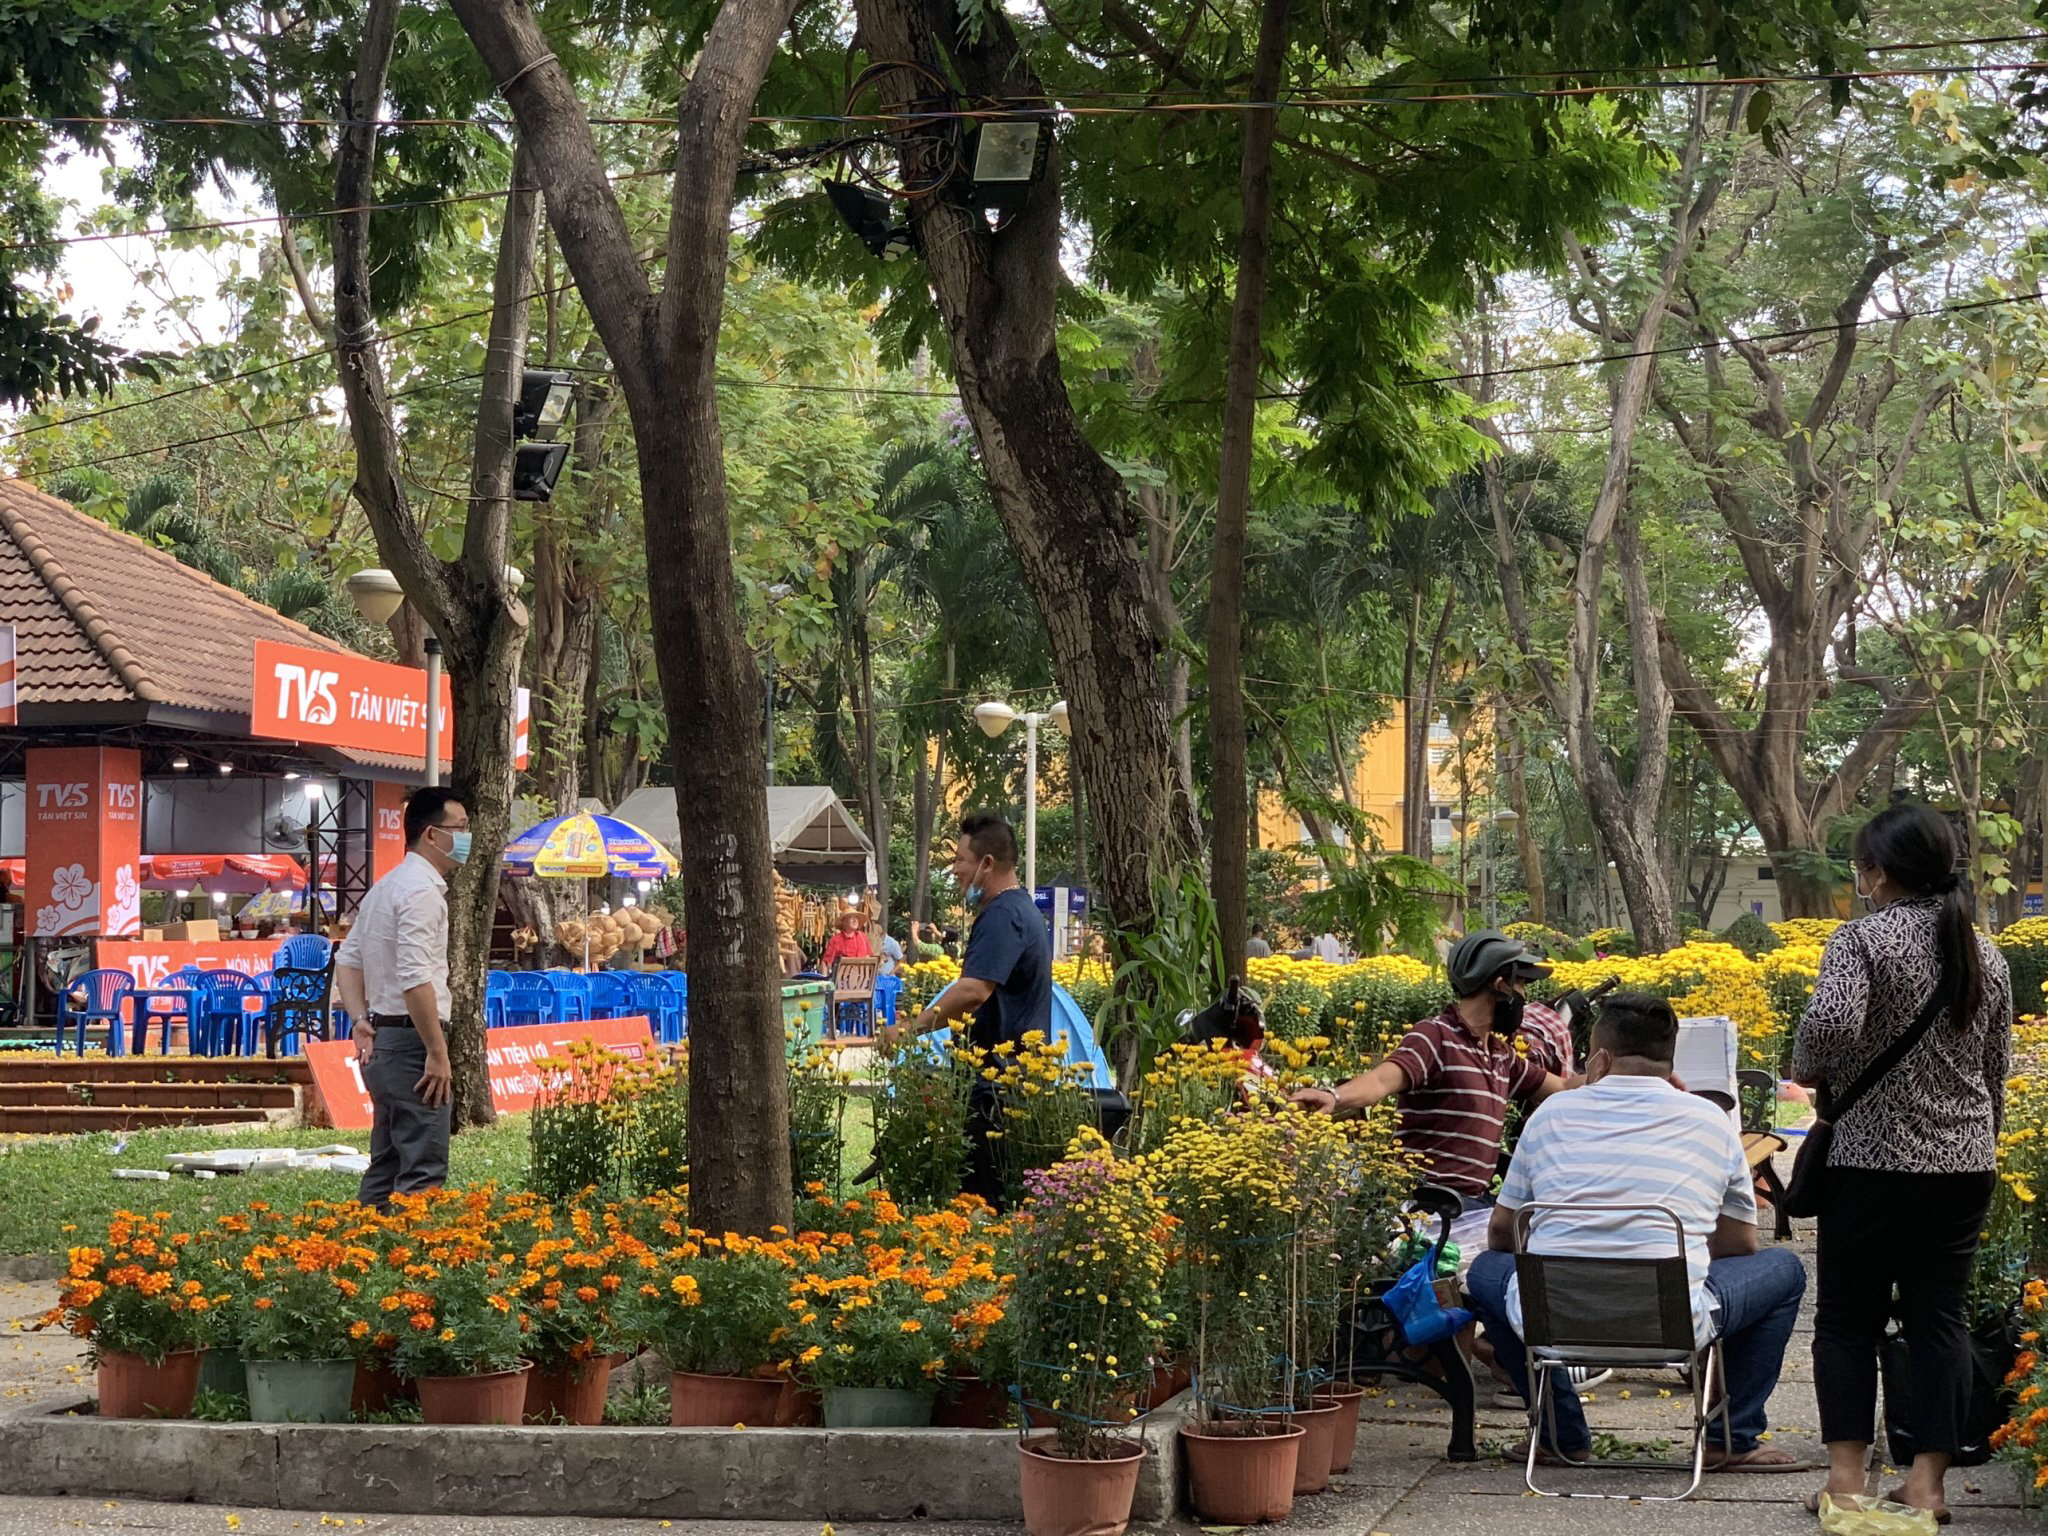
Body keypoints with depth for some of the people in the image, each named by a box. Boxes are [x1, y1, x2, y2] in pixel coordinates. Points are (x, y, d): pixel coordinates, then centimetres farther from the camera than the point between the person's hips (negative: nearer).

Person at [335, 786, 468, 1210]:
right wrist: (437, 1054, -20)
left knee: (386, 1166, 14)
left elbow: (347, 959, 22)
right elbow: (415, 979, -23)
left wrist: (363, 1022, 12)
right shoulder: (421, 890, -14)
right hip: (411, 1039, -10)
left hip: (382, 1039, 10)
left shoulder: (385, 888, 18)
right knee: (423, 1172, -12)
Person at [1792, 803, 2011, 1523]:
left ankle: (1846, 1476, 2)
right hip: (1966, 1165, 5)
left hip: (1873, 1161, -5)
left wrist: (1806, 1070, -8)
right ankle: (1928, 1482, 7)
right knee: (1939, 1317, 8)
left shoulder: (1864, 939, -11)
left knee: (1847, 1316, 5)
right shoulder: (1986, 955, 9)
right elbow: (1997, 1069, 15)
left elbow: (1831, 1021, -28)